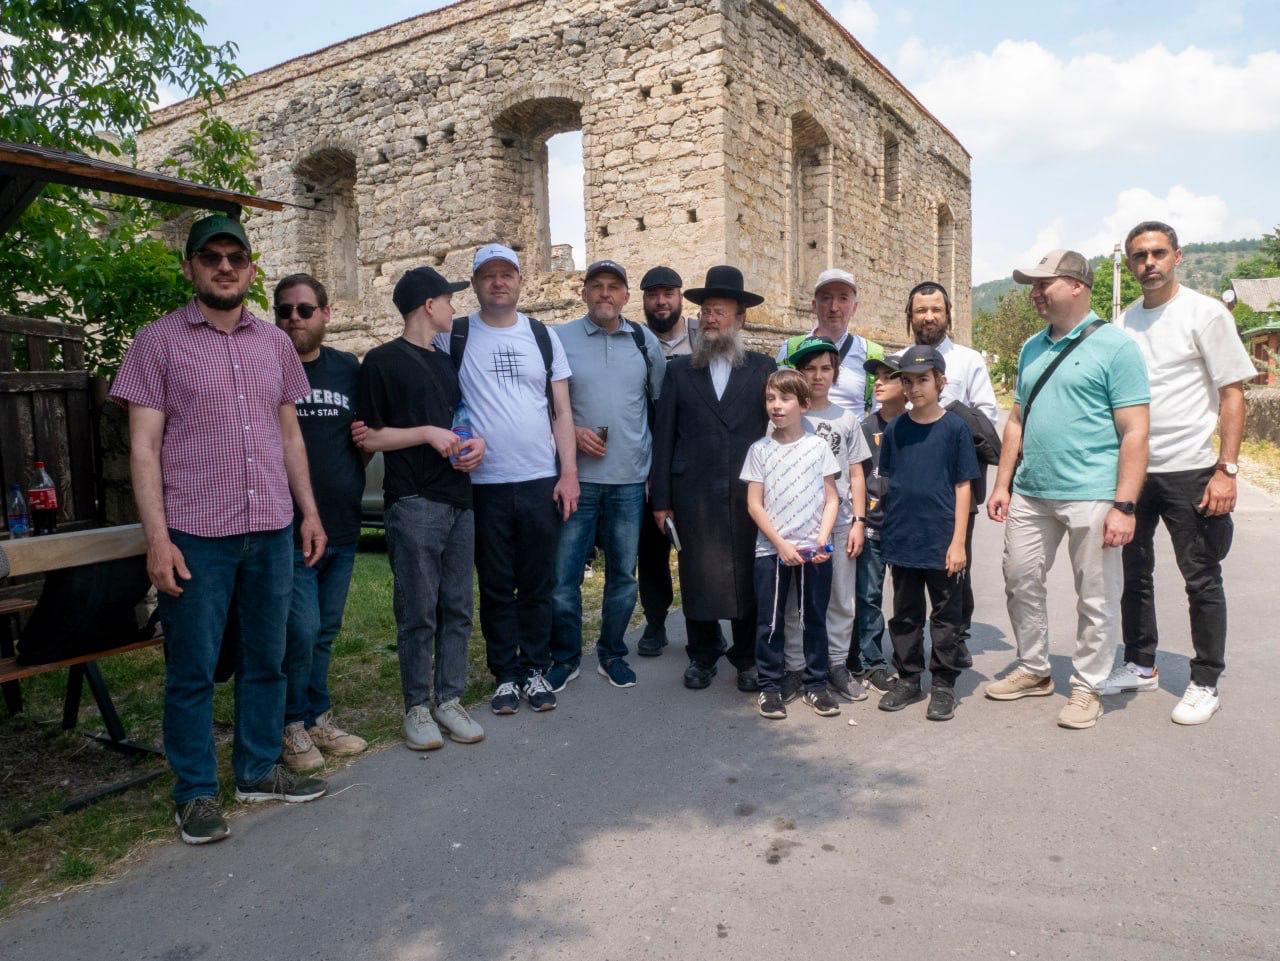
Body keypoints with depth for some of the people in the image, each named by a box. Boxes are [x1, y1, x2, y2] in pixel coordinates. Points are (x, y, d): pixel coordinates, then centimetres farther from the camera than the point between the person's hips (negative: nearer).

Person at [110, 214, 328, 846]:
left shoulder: (274, 343, 11)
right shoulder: (158, 342, -2)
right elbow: (144, 446, -6)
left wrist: (310, 512, 10)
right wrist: (157, 538, -13)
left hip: (272, 531, 4)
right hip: (195, 534, -4)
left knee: (266, 660, 13)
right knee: (192, 670, 5)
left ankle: (259, 770, 29)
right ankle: (195, 792, 21)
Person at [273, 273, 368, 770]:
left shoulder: (348, 368, 10)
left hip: (343, 525, 5)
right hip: (288, 529, -5)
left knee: (325, 632, 14)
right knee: (301, 631, -5)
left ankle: (318, 719, 29)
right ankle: (295, 726, 16)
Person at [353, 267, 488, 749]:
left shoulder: (446, 361, 20)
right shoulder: (382, 361, -1)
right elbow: (368, 436, -5)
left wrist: (476, 440, 6)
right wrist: (427, 433, -13)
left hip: (459, 500, 7)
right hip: (413, 504, -7)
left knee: (457, 608, 8)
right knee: (418, 612, -2)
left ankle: (449, 700, 17)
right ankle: (417, 707, 10)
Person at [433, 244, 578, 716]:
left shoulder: (544, 336, 8)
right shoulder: (454, 337, 3)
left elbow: (562, 411, 7)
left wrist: (568, 473, 0)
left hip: (542, 482, 1)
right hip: (485, 485, -1)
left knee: (538, 586, 9)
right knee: (496, 588, 8)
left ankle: (536, 671, 23)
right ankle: (505, 676, 21)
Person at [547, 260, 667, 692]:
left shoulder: (645, 341, 7)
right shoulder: (560, 339, 0)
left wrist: (654, 453, 11)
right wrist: (572, 431, -12)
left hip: (630, 479, 2)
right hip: (577, 477, -2)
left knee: (623, 576, 11)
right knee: (564, 576, 1)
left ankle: (612, 653, 29)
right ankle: (565, 657, 20)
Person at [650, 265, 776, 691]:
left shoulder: (763, 368, 7)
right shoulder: (679, 370, 9)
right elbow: (663, 436, 6)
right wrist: (660, 498, 1)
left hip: (749, 492, 0)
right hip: (694, 493, 1)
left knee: (748, 576, 5)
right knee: (698, 576, 6)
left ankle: (748, 659, 21)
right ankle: (702, 656, 22)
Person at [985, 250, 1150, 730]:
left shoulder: (1114, 346, -6)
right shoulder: (1032, 347, 13)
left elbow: (1135, 432, -10)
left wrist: (1124, 505, -16)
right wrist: (1002, 484, 10)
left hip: (1090, 497, -6)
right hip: (1030, 493, 6)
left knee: (1096, 599, 5)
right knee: (1020, 582, 13)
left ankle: (1087, 687, 21)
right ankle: (1034, 671, 31)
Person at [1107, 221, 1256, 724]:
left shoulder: (1205, 313, -4)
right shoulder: (1123, 322, 9)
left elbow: (1232, 394, -6)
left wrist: (1226, 469, -14)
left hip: (1189, 470, -5)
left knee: (1202, 581, 4)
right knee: (1134, 573, 13)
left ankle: (1205, 683, 17)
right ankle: (1140, 665, 29)